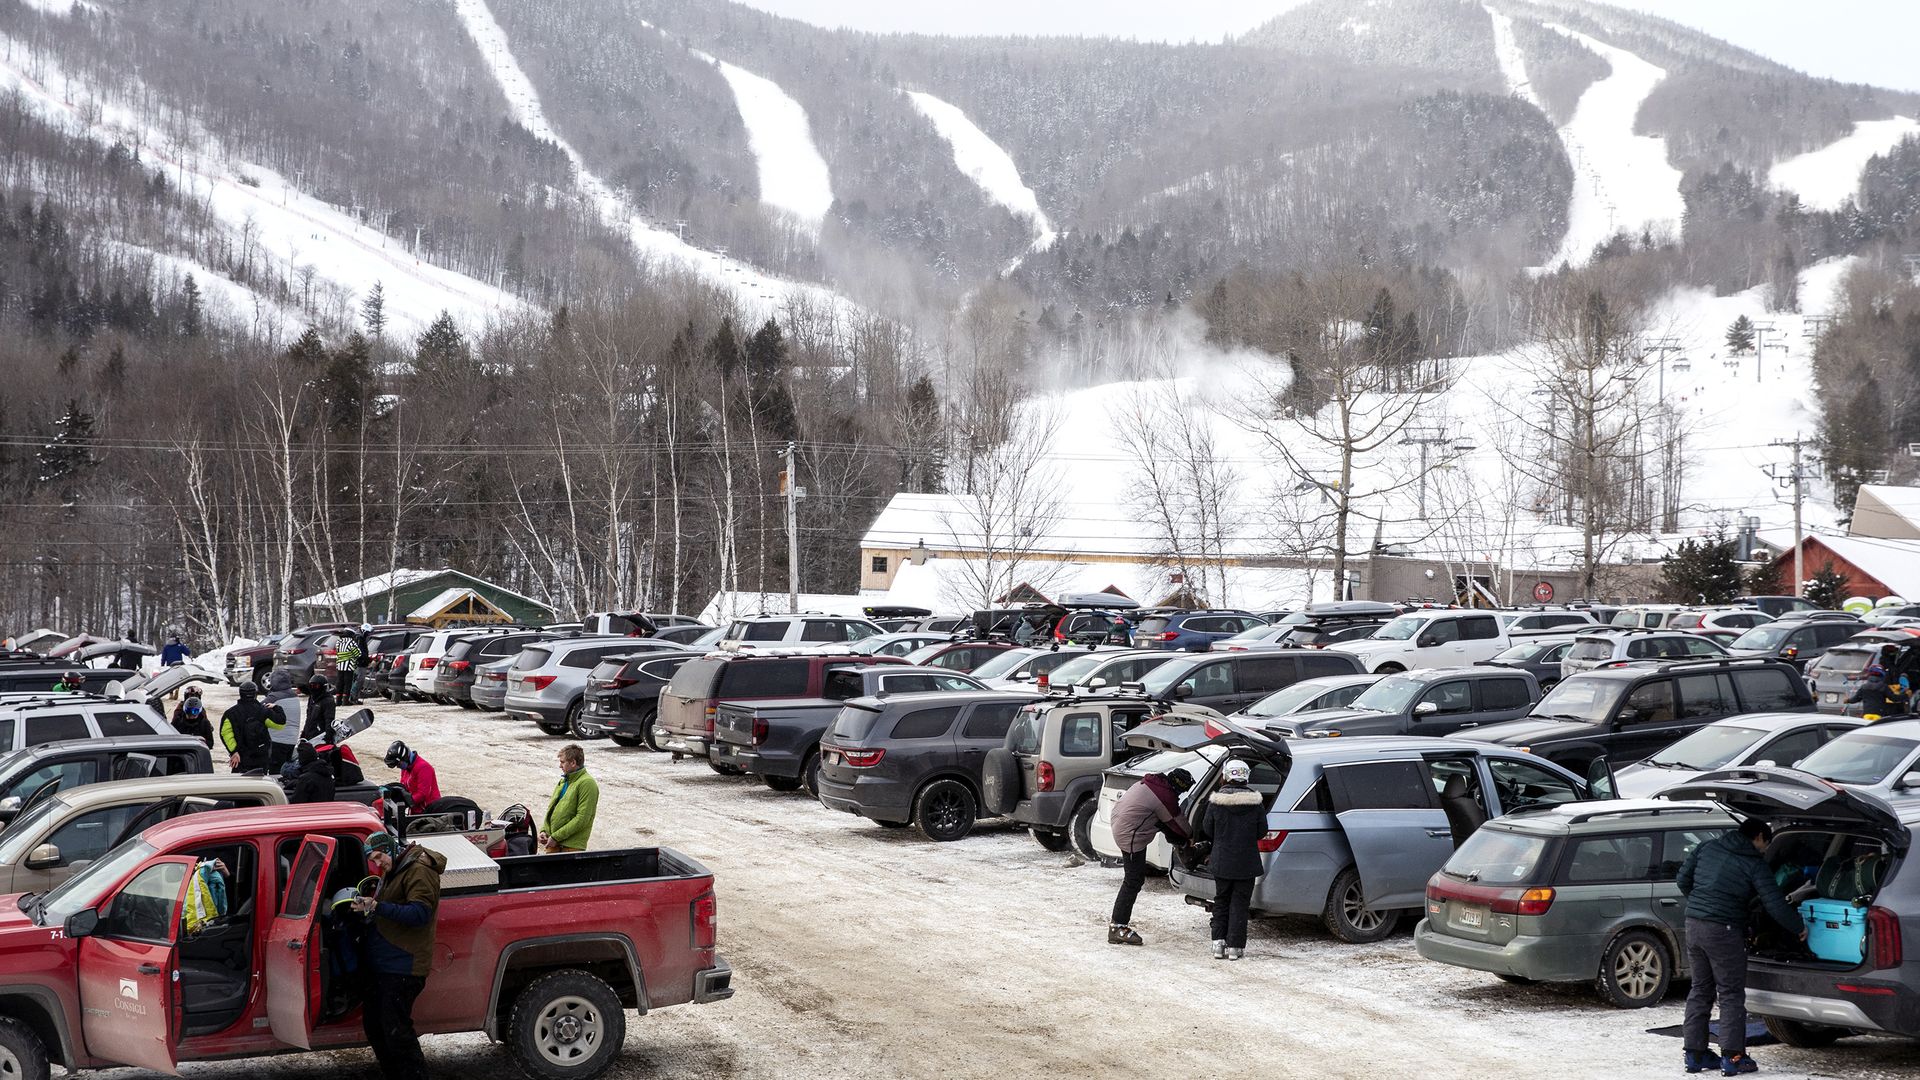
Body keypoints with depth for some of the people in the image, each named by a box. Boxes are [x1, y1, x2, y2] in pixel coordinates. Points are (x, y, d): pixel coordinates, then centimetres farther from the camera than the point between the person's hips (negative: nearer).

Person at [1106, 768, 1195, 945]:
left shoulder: (1153, 782, 8)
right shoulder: (1166, 797, -19)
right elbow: (1178, 823, -6)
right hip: (1131, 836, -10)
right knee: (1133, 882, -4)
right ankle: (1117, 928, -3)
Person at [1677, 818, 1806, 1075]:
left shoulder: (1708, 848, 12)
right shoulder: (1754, 863, -5)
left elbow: (1683, 878, 14)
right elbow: (1774, 904, -8)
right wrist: (1799, 928, 5)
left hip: (1694, 925, 6)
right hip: (1724, 931, -6)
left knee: (1700, 989, 15)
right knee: (1731, 994, 2)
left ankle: (1694, 1053, 17)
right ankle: (1732, 1057, 0)